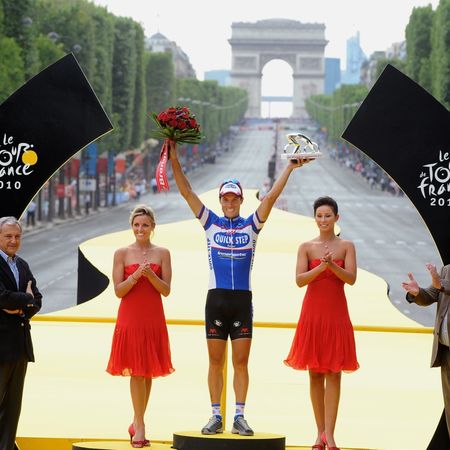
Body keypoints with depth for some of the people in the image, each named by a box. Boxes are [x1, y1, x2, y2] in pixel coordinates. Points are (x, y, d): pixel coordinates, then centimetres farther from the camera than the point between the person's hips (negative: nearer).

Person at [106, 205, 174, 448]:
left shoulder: (162, 253, 5)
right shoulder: (122, 254, 2)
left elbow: (166, 290, 0)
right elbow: (118, 290, -3)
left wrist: (150, 275, -16)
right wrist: (136, 275, -17)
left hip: (154, 319, 2)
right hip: (129, 318, -2)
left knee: (148, 371, 6)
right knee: (136, 371, -7)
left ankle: (137, 423, 18)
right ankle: (139, 426, -6)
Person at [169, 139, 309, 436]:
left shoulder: (251, 225, 6)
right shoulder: (211, 223, 7)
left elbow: (271, 197, 0)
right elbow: (187, 192, 2)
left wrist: (290, 168, -7)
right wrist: (175, 160, -4)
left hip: (242, 300, 0)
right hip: (216, 299, 0)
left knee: (241, 362, 0)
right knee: (215, 362, 3)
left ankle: (239, 417, 3)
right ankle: (216, 417, 8)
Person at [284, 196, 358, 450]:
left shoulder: (346, 246, 4)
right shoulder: (306, 247, 5)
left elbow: (351, 278, -7)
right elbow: (300, 280, -5)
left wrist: (332, 265, -23)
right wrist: (320, 267, -20)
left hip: (336, 313, -1)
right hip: (312, 312, 1)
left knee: (333, 373, -5)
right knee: (315, 373, 3)